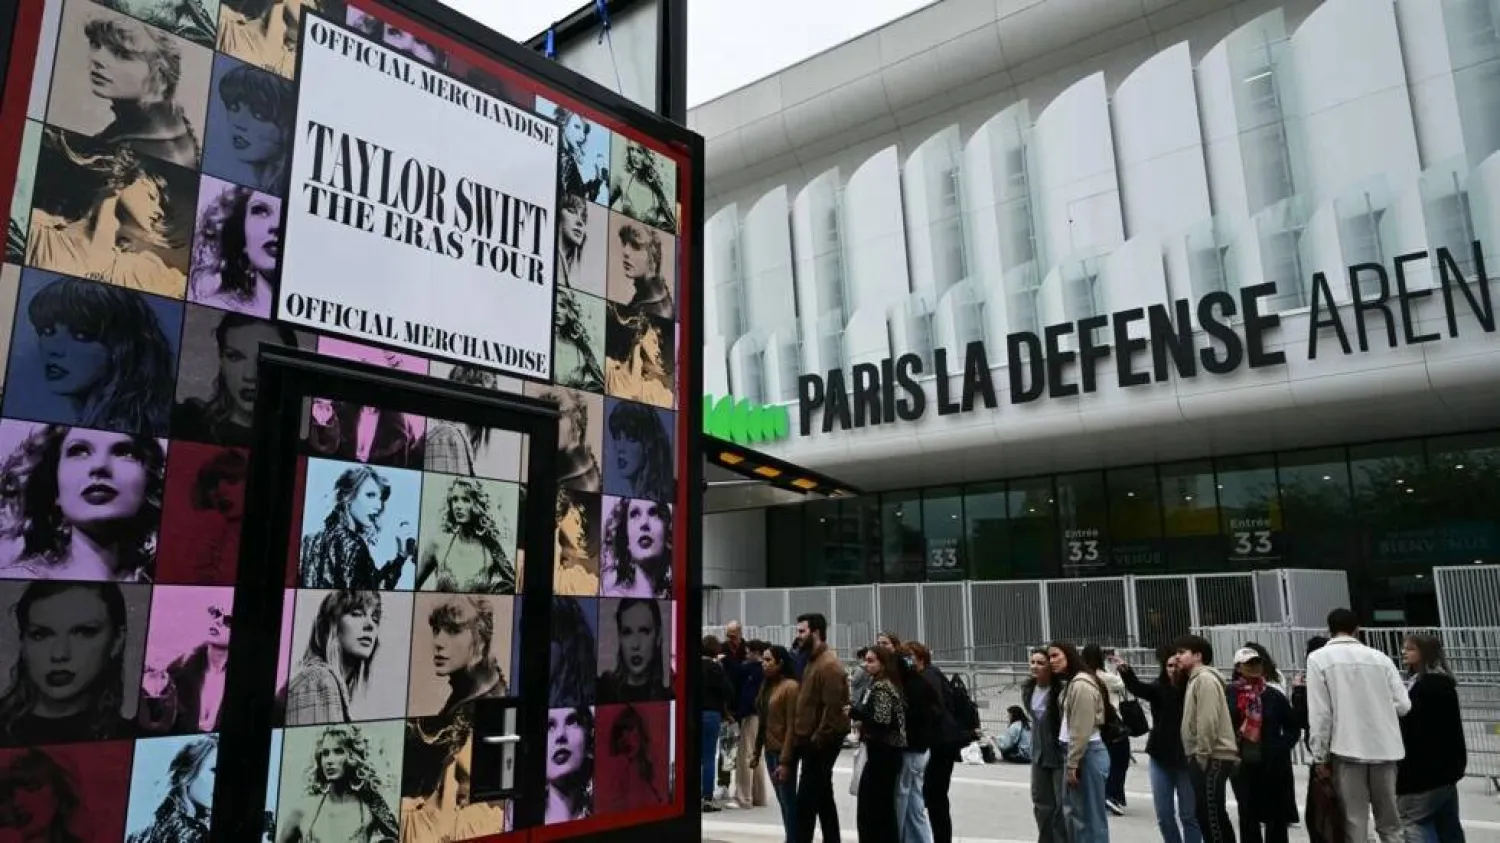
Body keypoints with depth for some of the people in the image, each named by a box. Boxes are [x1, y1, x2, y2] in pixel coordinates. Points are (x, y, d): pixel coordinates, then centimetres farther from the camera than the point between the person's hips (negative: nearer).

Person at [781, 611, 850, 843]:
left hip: (821, 744, -10)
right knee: (823, 800, 15)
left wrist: (816, 741, -17)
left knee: (806, 803, -7)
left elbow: (833, 709, -23)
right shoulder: (812, 662, 14)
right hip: (810, 741, 10)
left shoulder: (829, 665, -17)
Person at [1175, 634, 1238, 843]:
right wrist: (1197, 757, 15)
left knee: (1212, 814, -7)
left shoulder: (1205, 678, -13)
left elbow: (1208, 722, -20)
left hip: (1212, 758, -10)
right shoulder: (1195, 679, 19)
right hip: (1203, 758, 10)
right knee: (1204, 813, 13)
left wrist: (1202, 756, -19)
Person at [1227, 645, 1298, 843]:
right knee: (1248, 815, 10)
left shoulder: (1274, 693, -1)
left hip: (1272, 764, 0)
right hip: (1242, 764, 0)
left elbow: (1293, 727, 5)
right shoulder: (1230, 693, -3)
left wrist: (1282, 748, -6)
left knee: (1276, 816, 9)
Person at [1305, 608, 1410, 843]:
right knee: (1390, 823, 15)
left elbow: (1319, 713, -8)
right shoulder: (1380, 657, 5)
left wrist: (1320, 755, -2)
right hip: (1384, 748, 3)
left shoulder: (1319, 658, -3)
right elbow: (1403, 705, 3)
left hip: (1347, 749, -3)